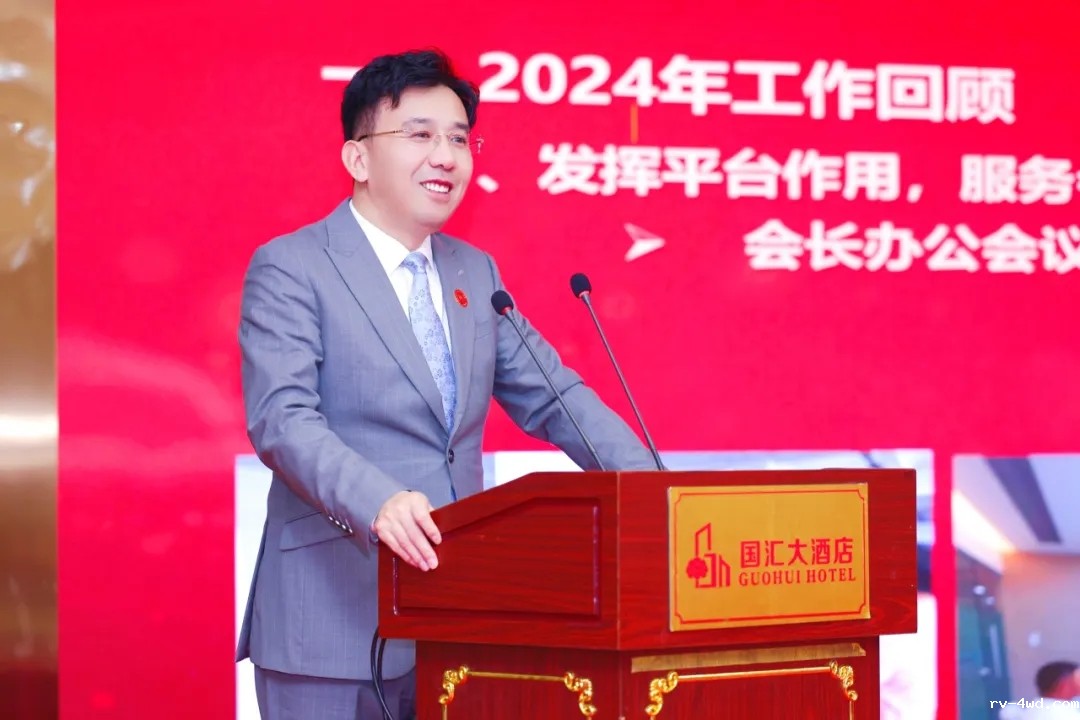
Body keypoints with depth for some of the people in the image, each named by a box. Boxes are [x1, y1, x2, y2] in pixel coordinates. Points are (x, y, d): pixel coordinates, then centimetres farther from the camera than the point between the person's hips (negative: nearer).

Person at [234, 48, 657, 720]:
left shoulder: (476, 272, 15)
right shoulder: (289, 269, -5)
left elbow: (551, 396, 14)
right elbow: (282, 418, -16)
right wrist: (377, 503, -33)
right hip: (335, 622, -6)